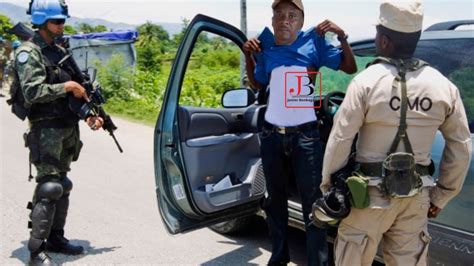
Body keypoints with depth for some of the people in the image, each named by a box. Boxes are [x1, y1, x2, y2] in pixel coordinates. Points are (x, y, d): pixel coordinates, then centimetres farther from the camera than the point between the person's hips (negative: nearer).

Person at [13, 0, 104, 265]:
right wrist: (66, 87, -18)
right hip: (47, 130, -8)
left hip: (69, 129, 8)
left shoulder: (60, 51, 16)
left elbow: (75, 91, 18)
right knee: (49, 188, -10)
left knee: (62, 185, 12)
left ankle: (56, 238, 24)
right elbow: (32, 92, -19)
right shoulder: (29, 52, -8)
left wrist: (89, 114, 5)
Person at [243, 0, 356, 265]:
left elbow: (351, 68, -2)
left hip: (305, 135, -4)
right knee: (275, 199, 16)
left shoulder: (313, 42, -4)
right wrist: (248, 55, 10)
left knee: (312, 202, -2)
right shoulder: (266, 48, 6)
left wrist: (342, 36, -12)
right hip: (271, 135, 4)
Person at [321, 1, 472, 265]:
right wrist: (441, 195, 14)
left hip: (370, 193, -4)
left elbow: (341, 140, -14)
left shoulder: (367, 80, -14)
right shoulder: (443, 85, 0)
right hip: (416, 196, 4)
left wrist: (327, 186, -2)